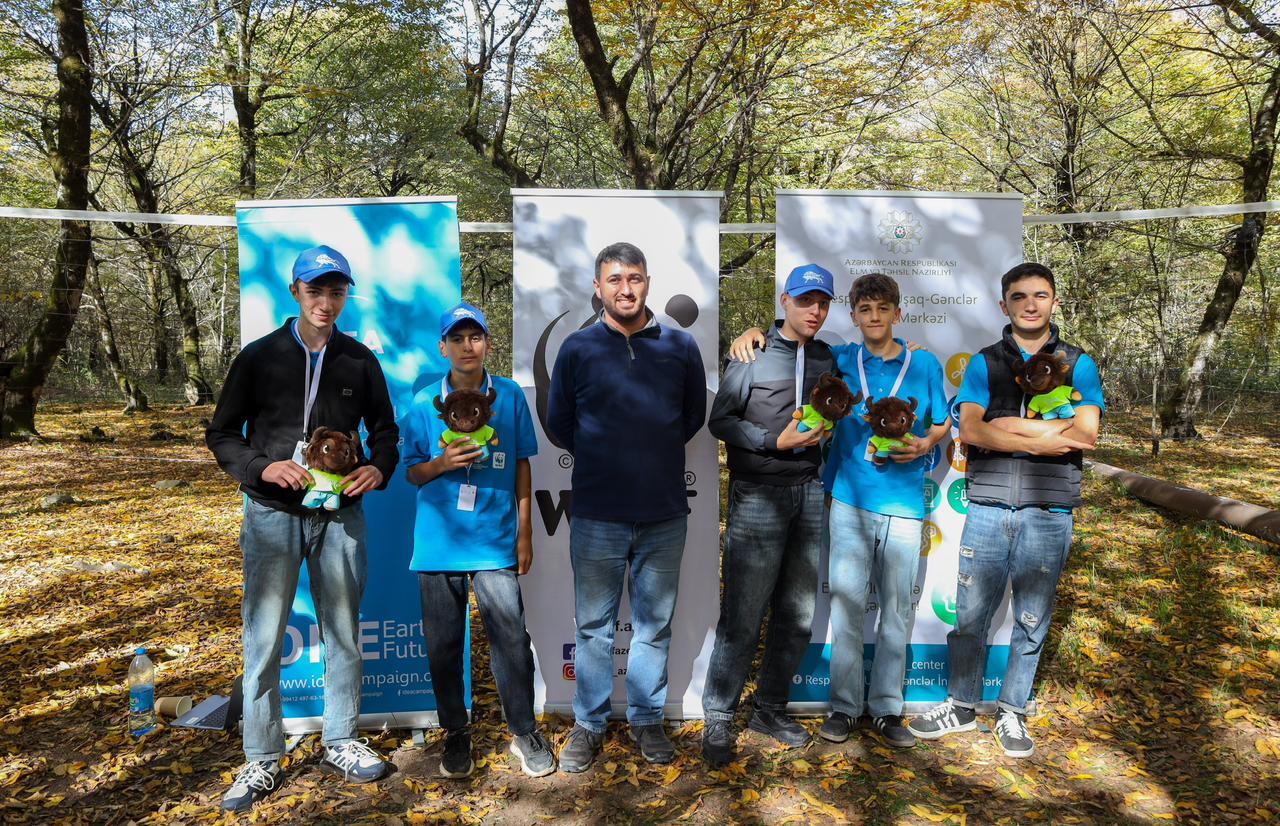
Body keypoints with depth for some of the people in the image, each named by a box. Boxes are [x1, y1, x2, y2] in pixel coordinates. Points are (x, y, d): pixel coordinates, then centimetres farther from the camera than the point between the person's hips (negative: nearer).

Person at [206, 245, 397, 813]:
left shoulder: (360, 360, 6)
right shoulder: (259, 356, 1)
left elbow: (384, 429, 13)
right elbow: (222, 434, 3)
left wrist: (379, 469, -7)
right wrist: (264, 467, -15)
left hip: (341, 514, 2)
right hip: (273, 515, -2)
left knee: (344, 633, 10)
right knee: (263, 640, 1)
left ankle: (341, 744, 27)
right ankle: (262, 761, 17)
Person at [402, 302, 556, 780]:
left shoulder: (510, 397, 3)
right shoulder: (424, 403, 2)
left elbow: (521, 467, 8)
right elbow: (412, 474, 6)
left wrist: (525, 532, 7)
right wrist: (443, 462, -15)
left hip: (495, 541, -1)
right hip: (439, 541, 1)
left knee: (511, 639, -2)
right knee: (443, 645, 8)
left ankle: (524, 733, 16)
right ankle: (455, 734, 26)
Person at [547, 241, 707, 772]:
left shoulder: (681, 346, 0)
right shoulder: (577, 348, -3)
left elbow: (695, 415, 12)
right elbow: (558, 422, 7)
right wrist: (599, 461, 10)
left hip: (665, 514, 1)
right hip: (597, 515, -1)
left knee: (654, 624, 14)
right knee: (593, 625, 10)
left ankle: (647, 718, 30)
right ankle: (588, 724, 26)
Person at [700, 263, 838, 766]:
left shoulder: (827, 359, 13)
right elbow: (719, 420, -5)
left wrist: (831, 424, 1)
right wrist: (776, 442, -14)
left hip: (810, 492, 5)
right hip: (759, 494, -5)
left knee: (797, 615, 9)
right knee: (743, 617, -5)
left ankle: (770, 709, 25)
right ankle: (718, 720, 10)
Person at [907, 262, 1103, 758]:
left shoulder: (1077, 363, 8)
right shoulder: (984, 363, 9)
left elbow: (1085, 432, -6)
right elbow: (969, 429, -5)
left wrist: (1012, 426, -8)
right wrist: (1042, 441, -12)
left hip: (1048, 512, 0)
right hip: (988, 507, 0)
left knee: (1032, 620, 7)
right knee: (970, 613, 4)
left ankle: (1012, 714, 24)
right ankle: (961, 707, 21)